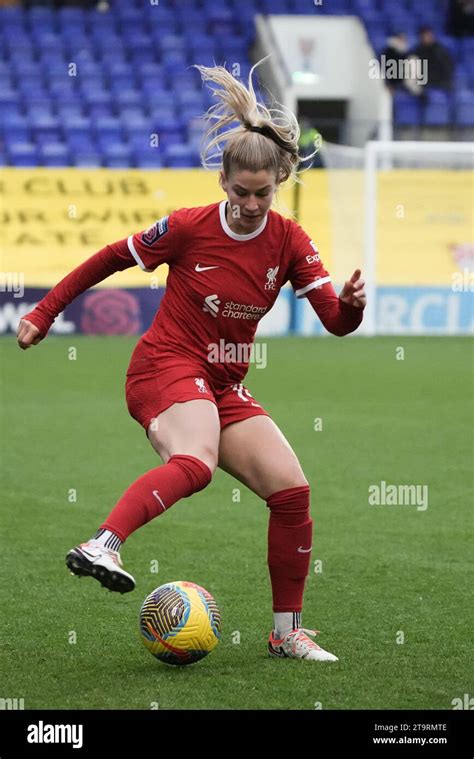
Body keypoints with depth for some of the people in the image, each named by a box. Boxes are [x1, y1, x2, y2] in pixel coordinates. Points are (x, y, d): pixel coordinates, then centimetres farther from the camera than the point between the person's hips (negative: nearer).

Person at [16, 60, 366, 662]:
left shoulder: (289, 241, 1)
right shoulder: (189, 228, -10)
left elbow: (335, 323, -3)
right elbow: (111, 259, 2)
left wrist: (351, 303, -28)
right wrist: (43, 313, 3)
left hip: (224, 386, 6)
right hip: (166, 366, -6)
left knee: (292, 489, -6)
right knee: (196, 461, -37)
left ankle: (287, 633, 7)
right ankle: (100, 546, -55)